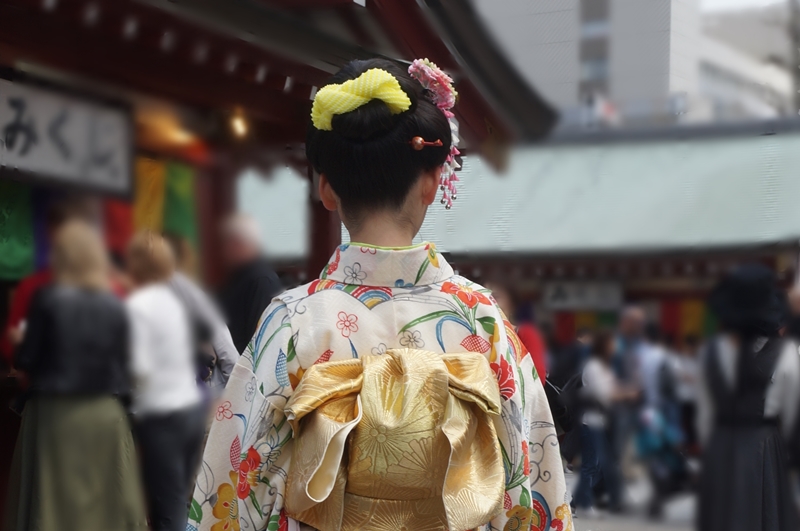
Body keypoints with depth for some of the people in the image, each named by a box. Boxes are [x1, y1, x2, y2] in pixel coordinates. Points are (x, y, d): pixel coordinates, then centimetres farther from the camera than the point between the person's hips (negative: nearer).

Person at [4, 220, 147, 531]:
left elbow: (27, 360, -6)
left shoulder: (48, 300, -9)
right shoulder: (115, 306, 2)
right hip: (105, 414, 3)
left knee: (55, 504, 2)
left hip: (56, 414, -3)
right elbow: (123, 365, 5)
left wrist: (20, 343, 13)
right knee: (107, 501, 9)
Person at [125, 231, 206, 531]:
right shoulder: (172, 301, 12)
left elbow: (139, 368, -17)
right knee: (179, 506, 13)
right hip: (192, 408, 8)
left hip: (161, 418, -8)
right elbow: (172, 357, 9)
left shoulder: (137, 306, -11)